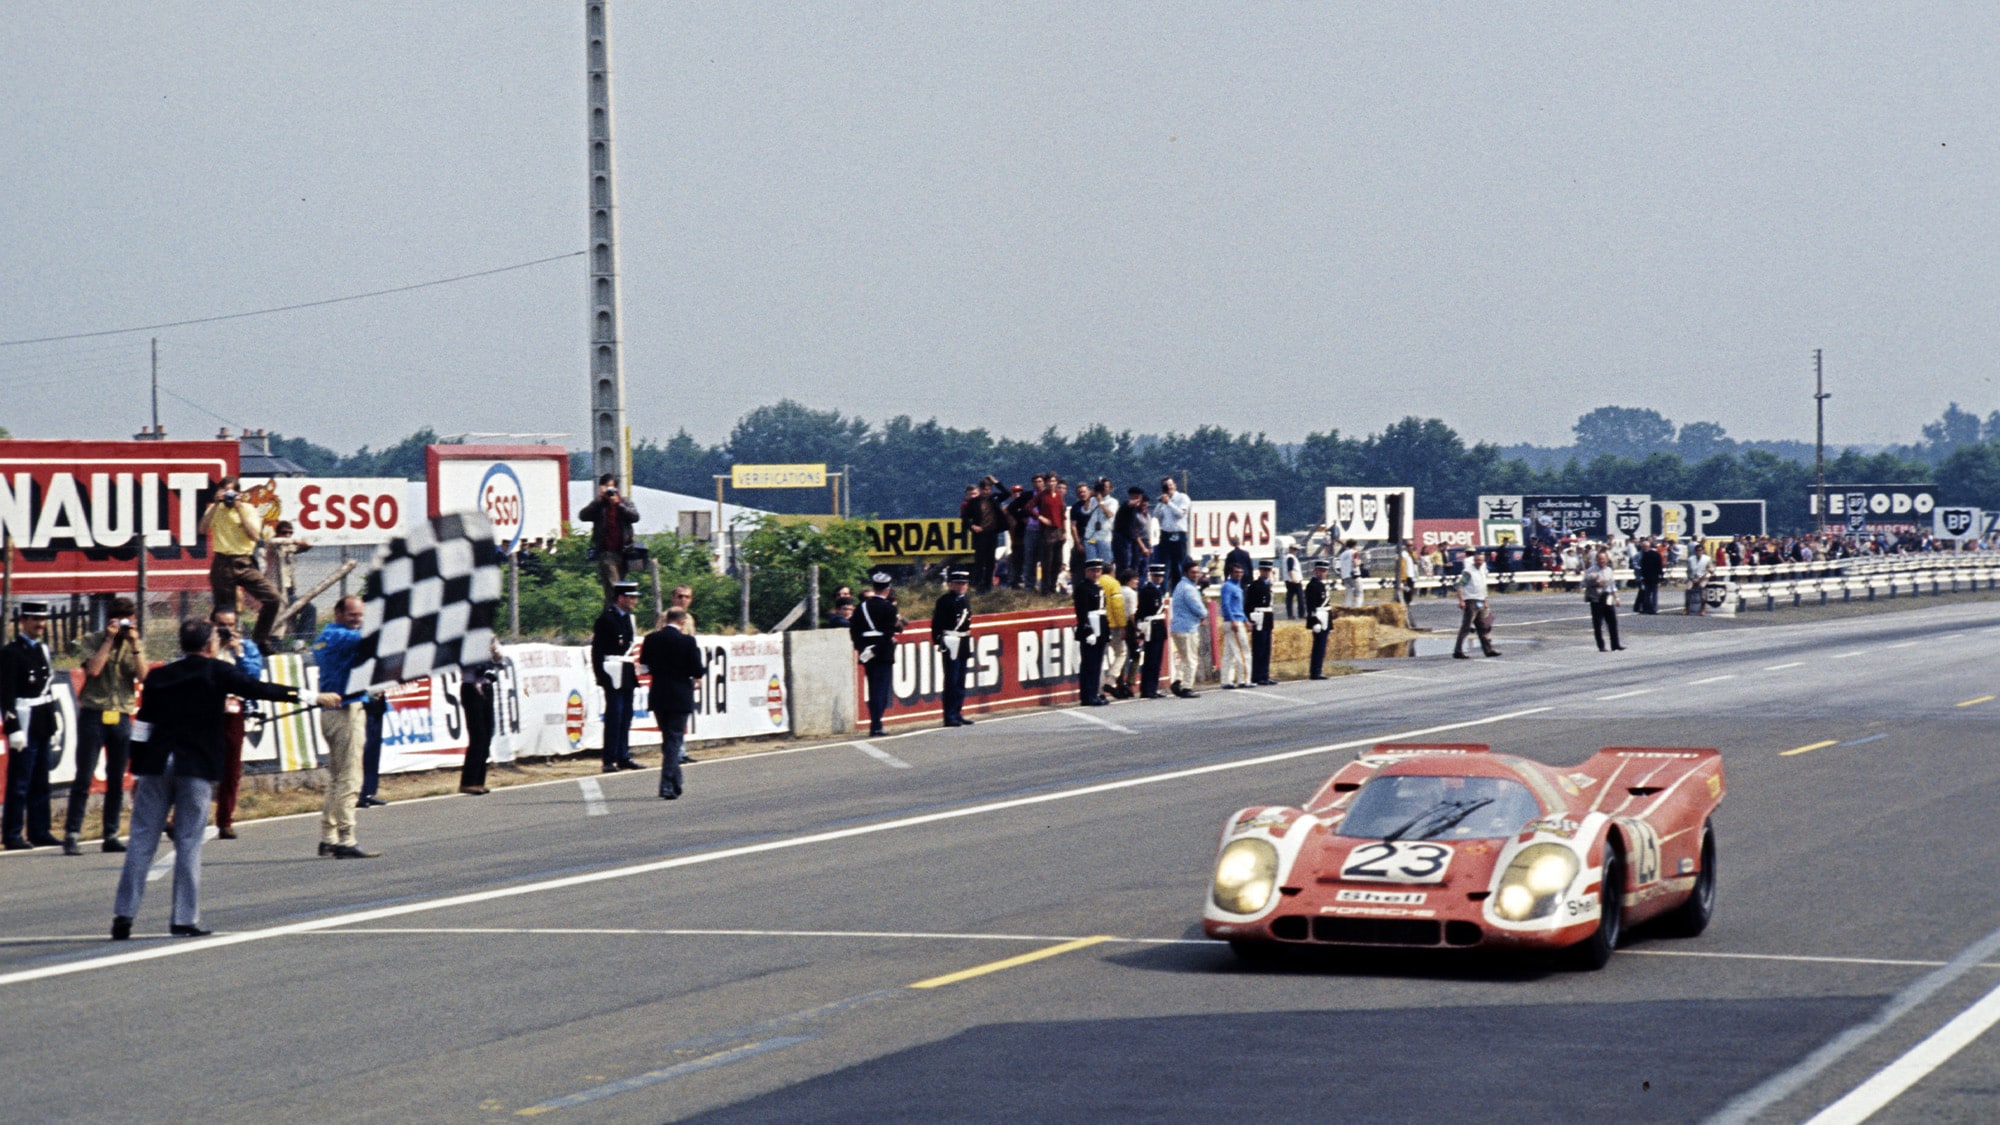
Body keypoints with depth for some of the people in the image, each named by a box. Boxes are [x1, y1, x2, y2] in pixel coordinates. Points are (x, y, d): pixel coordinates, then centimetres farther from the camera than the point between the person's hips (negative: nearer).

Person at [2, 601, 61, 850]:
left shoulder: (43, 649, 15)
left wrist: (53, 726, 19)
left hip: (43, 726, 8)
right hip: (24, 725, -8)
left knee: (40, 783, 11)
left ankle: (39, 832, 17)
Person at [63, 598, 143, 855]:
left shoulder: (136, 644, 10)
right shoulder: (91, 641, 0)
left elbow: (143, 674, -4)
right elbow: (94, 669, -16)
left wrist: (134, 643, -9)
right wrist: (109, 639, -11)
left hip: (122, 718, 3)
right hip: (94, 715, -3)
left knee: (116, 780, 6)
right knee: (84, 778, -6)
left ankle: (111, 835, 12)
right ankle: (72, 835, -5)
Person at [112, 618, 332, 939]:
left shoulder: (159, 676, 10)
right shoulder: (218, 672, -1)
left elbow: (142, 728, 9)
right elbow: (261, 689, 2)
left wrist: (137, 773, 15)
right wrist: (312, 697, 11)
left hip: (156, 765, 3)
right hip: (196, 768, -3)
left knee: (142, 841, 4)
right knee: (188, 844, 0)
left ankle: (124, 915, 1)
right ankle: (184, 919, -1)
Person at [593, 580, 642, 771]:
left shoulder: (627, 617, 15)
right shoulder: (606, 619, -10)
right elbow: (597, 650, -11)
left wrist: (634, 673, 17)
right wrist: (601, 675, -16)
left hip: (627, 677, 8)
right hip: (614, 677, -8)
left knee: (625, 718, 10)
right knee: (614, 716, -8)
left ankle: (623, 757, 14)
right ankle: (610, 760, -6)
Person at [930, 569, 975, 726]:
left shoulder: (965, 601, 15)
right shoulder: (944, 600, -9)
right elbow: (936, 623, -11)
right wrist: (938, 641, -16)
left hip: (964, 643, 8)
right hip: (950, 643, -8)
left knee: (960, 682, 11)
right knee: (951, 681, -7)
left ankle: (957, 713, 18)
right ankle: (949, 716, -5)